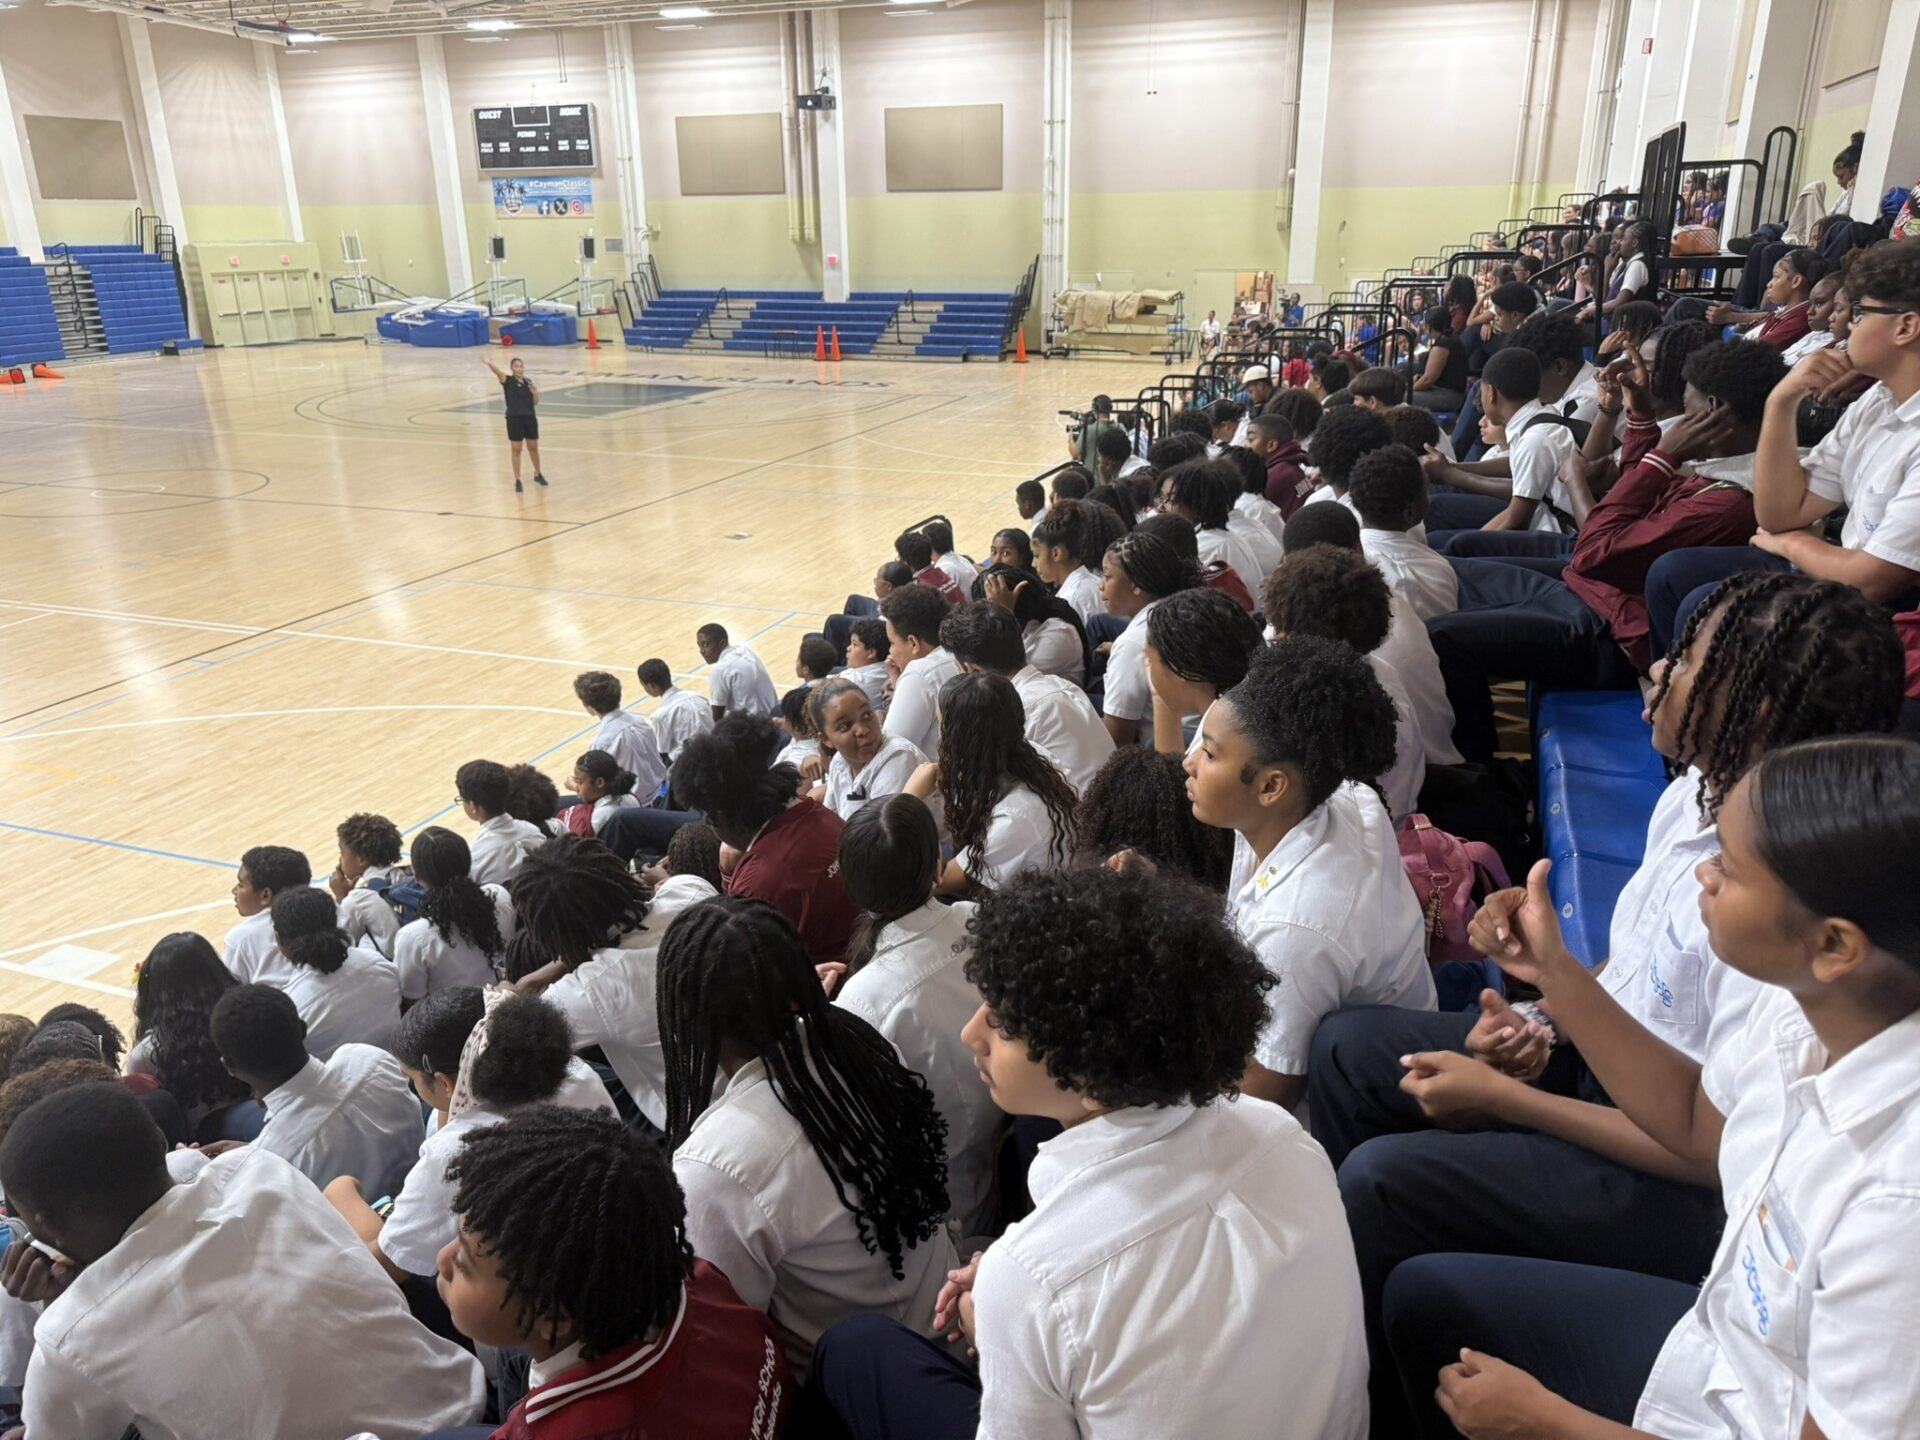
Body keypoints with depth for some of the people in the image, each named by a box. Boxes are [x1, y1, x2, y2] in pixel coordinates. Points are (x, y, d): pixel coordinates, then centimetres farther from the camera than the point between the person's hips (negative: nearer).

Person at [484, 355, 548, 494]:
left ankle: (538, 475, 35)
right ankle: (517, 481, 8)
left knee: (534, 447, 15)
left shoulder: (528, 382, 7)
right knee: (516, 450, 1)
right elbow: (498, 373, -28)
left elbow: (535, 403, 12)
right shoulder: (508, 381, -6)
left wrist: (535, 393, -9)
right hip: (514, 419, -4)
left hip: (530, 418, 4)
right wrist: (489, 364, -49)